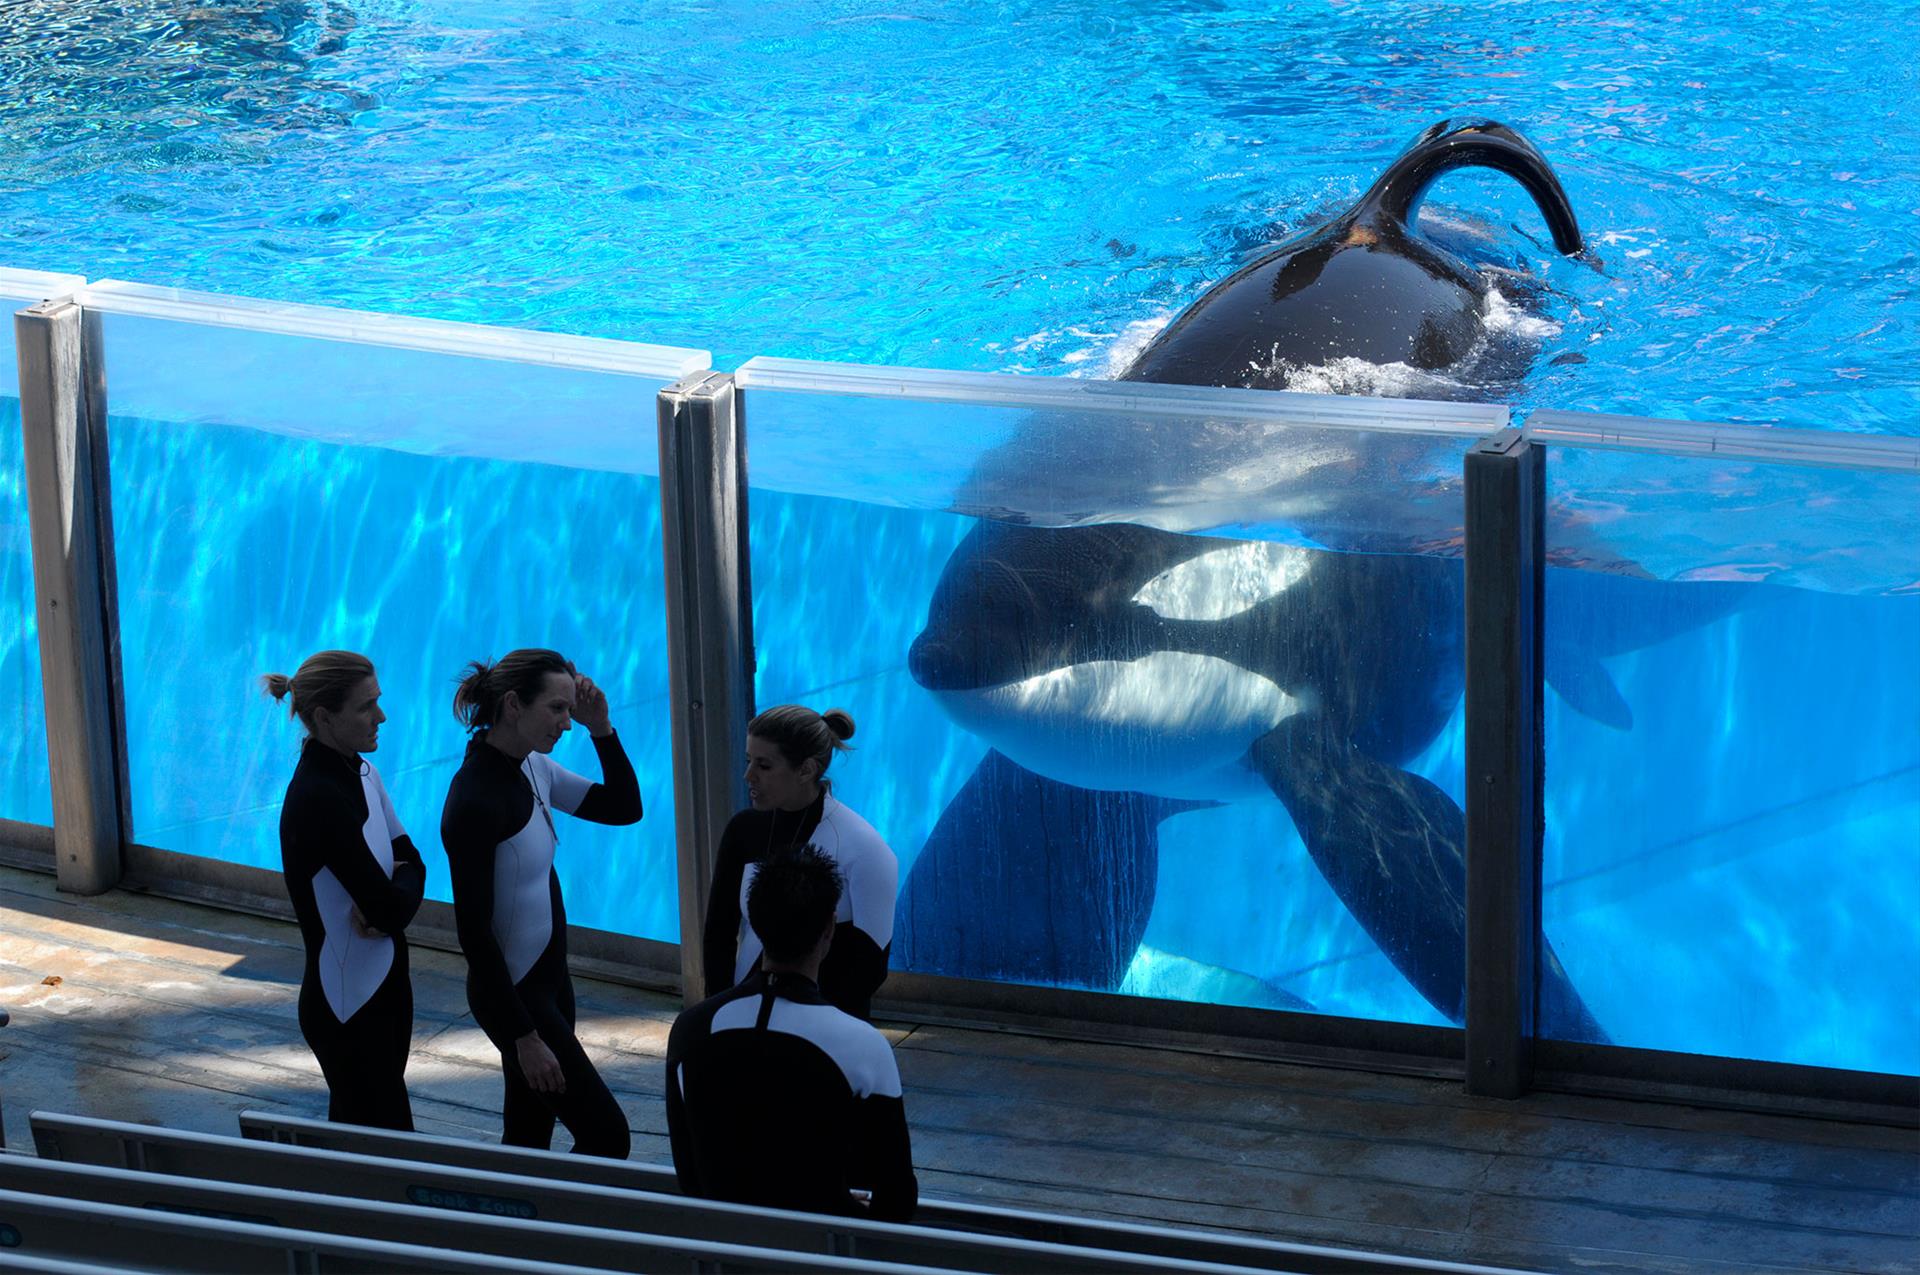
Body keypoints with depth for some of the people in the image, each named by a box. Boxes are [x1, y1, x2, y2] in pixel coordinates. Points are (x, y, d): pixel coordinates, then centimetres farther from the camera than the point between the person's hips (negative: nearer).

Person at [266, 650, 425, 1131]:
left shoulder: (360, 773, 5)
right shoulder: (318, 798, -24)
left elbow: (410, 860, 5)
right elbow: (387, 904, -25)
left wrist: (388, 901, -16)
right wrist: (392, 903, -3)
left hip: (383, 983, 8)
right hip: (347, 1005, -8)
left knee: (356, 1131, 17)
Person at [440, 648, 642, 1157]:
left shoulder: (533, 770, 3)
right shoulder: (476, 800, -24)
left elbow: (624, 808, 12)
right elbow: (473, 930, -23)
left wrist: (601, 730, -4)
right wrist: (524, 1037, -21)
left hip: (547, 978, 9)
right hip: (511, 993, -9)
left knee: (529, 1139, 14)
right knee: (606, 1134, -6)